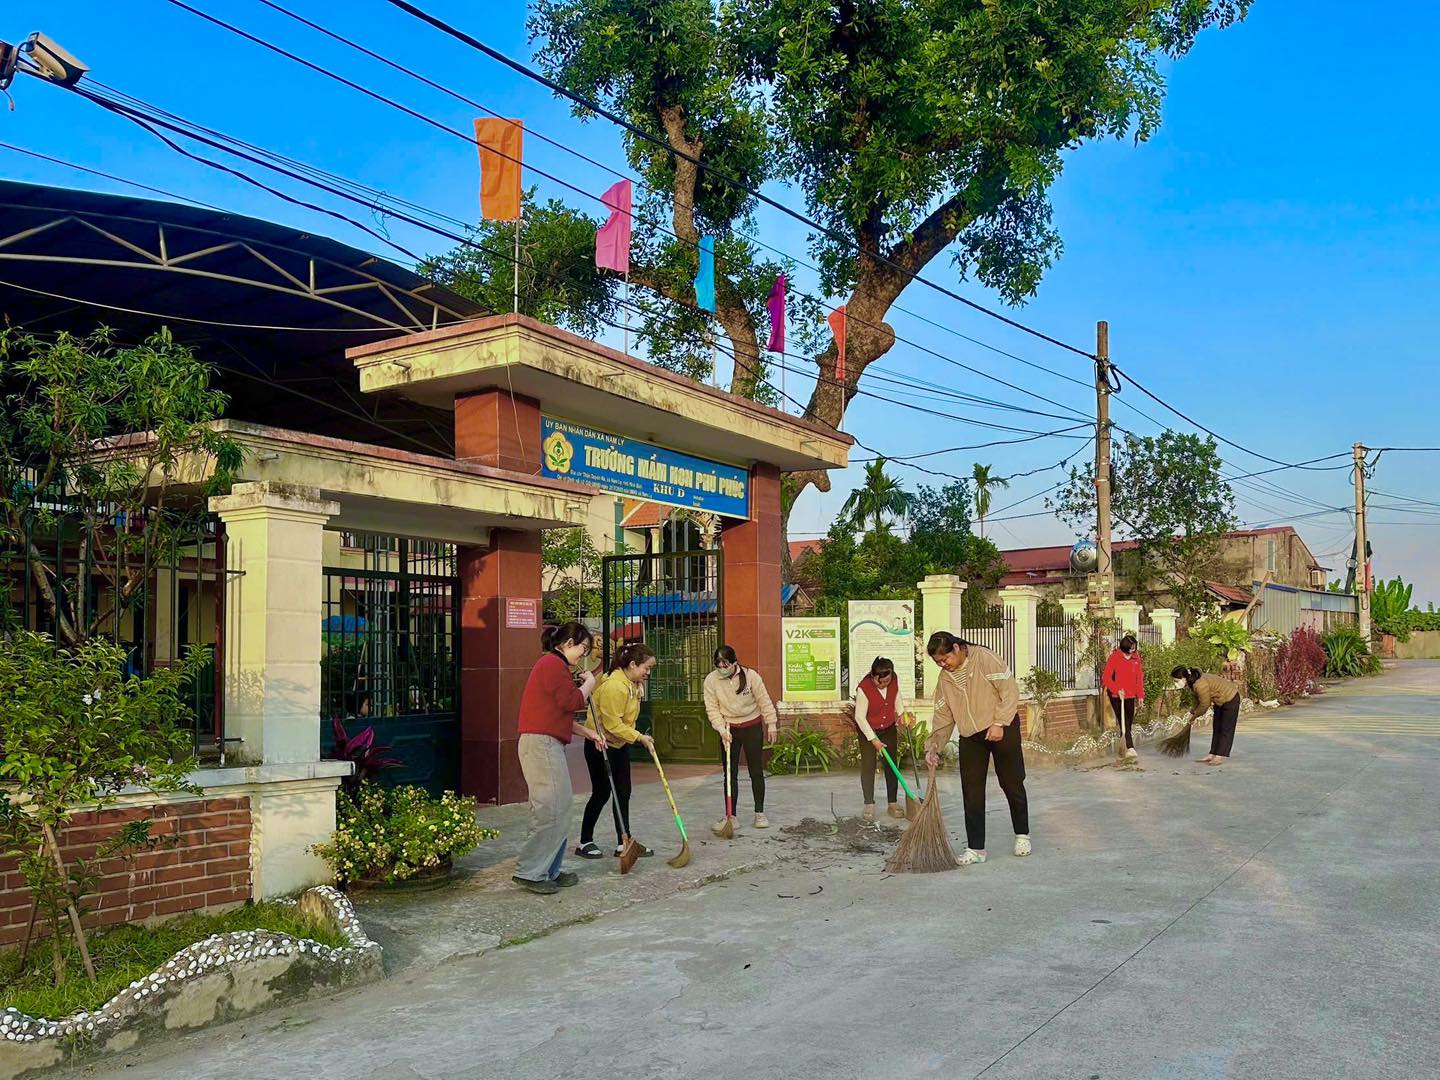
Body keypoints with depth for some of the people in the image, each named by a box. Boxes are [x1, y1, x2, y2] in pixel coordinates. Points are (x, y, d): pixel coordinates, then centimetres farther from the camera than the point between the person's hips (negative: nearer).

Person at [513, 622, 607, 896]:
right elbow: (572, 702, -17)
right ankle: (529, 872, -6)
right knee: (552, 811, -10)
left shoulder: (552, 665, 23)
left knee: (560, 810, 12)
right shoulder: (553, 664, -11)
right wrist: (589, 683, 1)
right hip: (542, 743, -11)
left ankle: (549, 871, 17)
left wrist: (589, 733, 21)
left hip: (547, 745, 11)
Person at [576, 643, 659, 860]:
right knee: (602, 793, -3)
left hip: (620, 744, 9)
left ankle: (623, 842, 13)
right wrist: (639, 737, -23)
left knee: (623, 793, 7)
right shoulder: (614, 686, -26)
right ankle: (585, 842, 11)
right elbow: (613, 724, -26)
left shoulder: (633, 684, 4)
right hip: (600, 745, -9)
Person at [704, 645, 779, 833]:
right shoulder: (711, 680, -12)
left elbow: (764, 701, -7)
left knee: (756, 772, 4)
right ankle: (730, 816, 9)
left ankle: (760, 813, 16)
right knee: (730, 775, 3)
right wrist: (722, 730, -19)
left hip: (752, 727, -1)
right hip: (728, 729, 1)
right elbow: (712, 709, -8)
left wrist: (771, 725, -4)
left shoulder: (750, 675, -16)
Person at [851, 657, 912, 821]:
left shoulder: (894, 680, -17)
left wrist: (901, 713, -6)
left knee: (892, 766, 4)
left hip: (889, 728, 4)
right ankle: (869, 806, 1)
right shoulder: (863, 688, -30)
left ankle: (892, 805, 11)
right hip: (868, 730, -4)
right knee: (868, 766, -6)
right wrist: (874, 740, -21)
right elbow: (860, 718, -23)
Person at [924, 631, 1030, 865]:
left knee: (1012, 784, 7)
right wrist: (934, 746, -4)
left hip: (1002, 730, -5)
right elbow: (943, 716, 6)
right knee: (971, 792, -1)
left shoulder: (985, 658, -15)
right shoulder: (945, 678, 4)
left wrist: (999, 723, -21)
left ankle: (1022, 835, 28)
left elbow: (1010, 691, -17)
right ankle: (975, 848, 3)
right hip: (970, 737, 5)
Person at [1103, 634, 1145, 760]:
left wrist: (1140, 694, 8)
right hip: (1116, 695, -5)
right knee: (1123, 722, -11)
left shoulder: (1136, 657, 2)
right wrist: (1117, 690, -22)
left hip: (1130, 695, 5)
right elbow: (1107, 678, -11)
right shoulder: (1114, 657, -12)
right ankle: (1130, 748, -17)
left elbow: (1139, 676, 10)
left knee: (1129, 722, 5)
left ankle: (1124, 748, 17)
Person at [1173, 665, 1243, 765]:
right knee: (1216, 729, 10)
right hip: (1220, 700, 10)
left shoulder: (1200, 684, -36)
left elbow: (1204, 705, -26)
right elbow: (1198, 700, 6)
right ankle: (1212, 755, 13)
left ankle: (1219, 757, -6)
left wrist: (1194, 716, -13)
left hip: (1230, 699, -9)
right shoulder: (1192, 683, -9)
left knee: (1226, 729, -5)